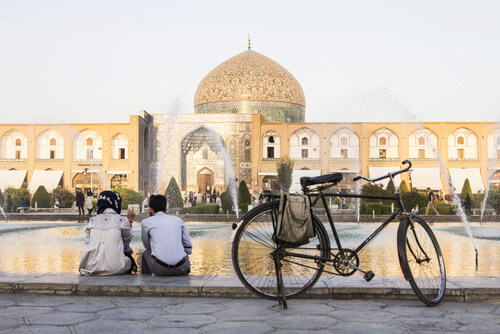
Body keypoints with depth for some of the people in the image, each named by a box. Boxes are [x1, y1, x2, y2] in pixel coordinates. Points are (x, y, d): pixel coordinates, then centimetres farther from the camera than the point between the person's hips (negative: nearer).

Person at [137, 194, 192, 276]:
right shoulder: (178, 220, 15)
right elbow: (189, 249, 16)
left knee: (145, 253, 31)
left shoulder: (146, 222, 9)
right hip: (181, 269, 2)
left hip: (160, 269, -2)